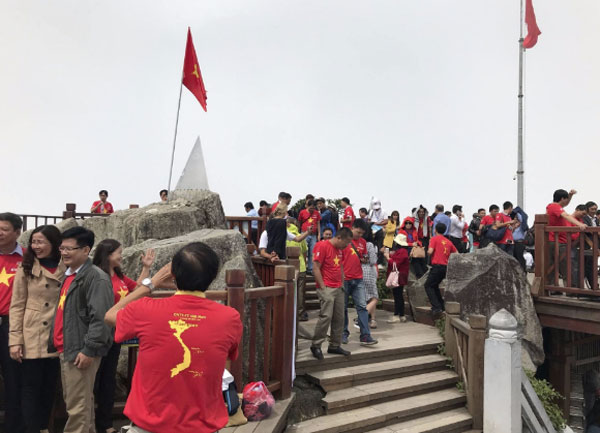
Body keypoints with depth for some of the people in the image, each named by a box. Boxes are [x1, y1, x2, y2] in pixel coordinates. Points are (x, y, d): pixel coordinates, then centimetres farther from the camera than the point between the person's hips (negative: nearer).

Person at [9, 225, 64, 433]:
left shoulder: (66, 269, 2)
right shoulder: (26, 269, -2)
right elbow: (17, 306, -4)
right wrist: (15, 340, -10)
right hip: (32, 338, -2)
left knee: (50, 386, 14)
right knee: (31, 386, 4)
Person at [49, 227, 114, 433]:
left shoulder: (96, 278, -17)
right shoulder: (69, 275, 14)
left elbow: (100, 318, -23)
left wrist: (89, 350, -22)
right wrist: (55, 341, 20)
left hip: (80, 351, -10)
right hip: (65, 349, 10)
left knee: (78, 406, -1)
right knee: (73, 401, 20)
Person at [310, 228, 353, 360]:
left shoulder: (340, 249, 16)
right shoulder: (322, 246, -11)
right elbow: (316, 268, -13)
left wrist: (342, 284, 13)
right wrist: (322, 287, -14)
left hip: (338, 289, 8)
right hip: (326, 288, -8)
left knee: (339, 318, 8)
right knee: (326, 316, -12)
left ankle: (335, 346, 20)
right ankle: (316, 345, 2)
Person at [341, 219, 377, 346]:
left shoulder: (363, 242, 10)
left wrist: (364, 259, -2)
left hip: (358, 279, 4)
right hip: (344, 279, -4)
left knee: (362, 306, -2)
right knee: (343, 307, 8)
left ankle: (365, 336, -2)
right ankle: (344, 333, 22)